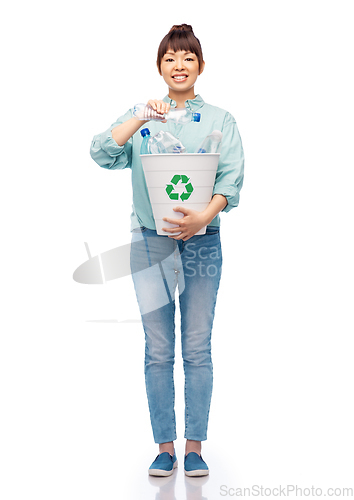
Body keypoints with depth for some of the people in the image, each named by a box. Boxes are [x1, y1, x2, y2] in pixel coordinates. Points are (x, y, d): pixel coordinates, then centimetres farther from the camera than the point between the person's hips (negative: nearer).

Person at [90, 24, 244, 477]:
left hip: (202, 243, 0)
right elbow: (102, 153, -5)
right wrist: (140, 117, -15)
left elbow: (232, 179, -4)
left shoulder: (220, 120, 8)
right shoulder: (141, 118, 11)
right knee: (158, 351, 4)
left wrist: (204, 216, -22)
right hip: (150, 242, 1)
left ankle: (194, 446, 13)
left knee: (197, 350, 2)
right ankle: (164, 446, 15)